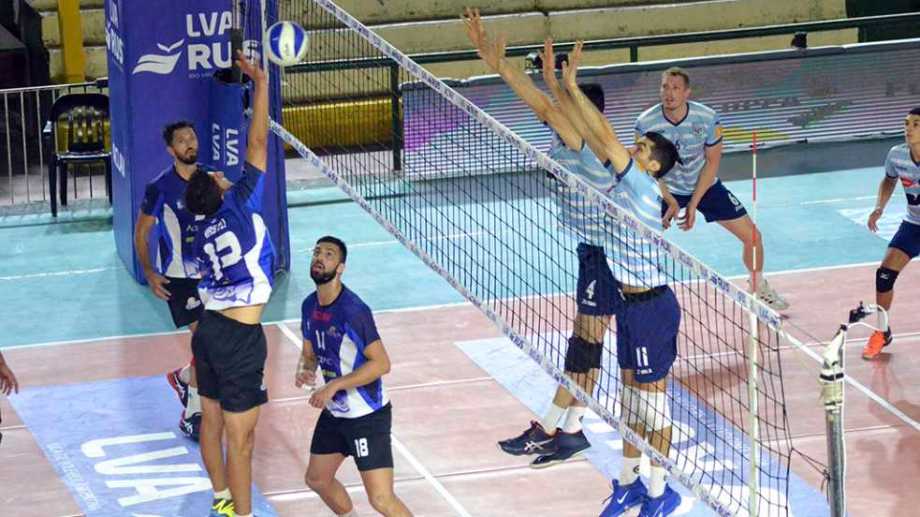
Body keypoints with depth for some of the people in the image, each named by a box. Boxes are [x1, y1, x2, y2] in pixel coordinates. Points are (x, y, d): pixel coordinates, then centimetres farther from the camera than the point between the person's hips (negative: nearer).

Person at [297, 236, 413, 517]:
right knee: (317, 479, 24)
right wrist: (304, 370, -8)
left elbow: (381, 363, -24)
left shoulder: (353, 310, -23)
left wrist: (334, 385, -26)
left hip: (367, 416, -9)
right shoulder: (310, 306, 2)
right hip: (334, 413, 9)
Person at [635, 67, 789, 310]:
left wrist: (694, 203, -16)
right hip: (666, 190, -1)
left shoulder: (707, 118, -21)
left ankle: (760, 288, 27)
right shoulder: (645, 123, -22)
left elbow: (712, 162, -11)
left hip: (705, 186, 1)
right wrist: (669, 201, -23)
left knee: (752, 236, -1)